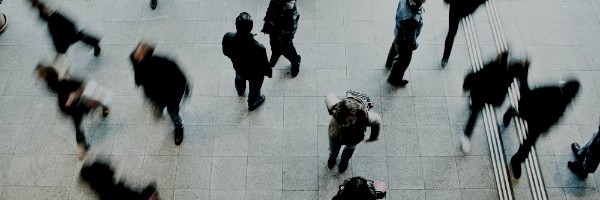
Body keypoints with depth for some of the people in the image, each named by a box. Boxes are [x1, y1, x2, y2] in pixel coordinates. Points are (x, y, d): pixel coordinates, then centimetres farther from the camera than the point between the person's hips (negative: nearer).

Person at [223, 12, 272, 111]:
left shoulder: (228, 38, -35)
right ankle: (252, 104, 63)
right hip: (255, 74, -3)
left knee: (239, 79, 40)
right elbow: (265, 66, -25)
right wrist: (269, 73, -2)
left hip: (238, 67, 3)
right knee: (254, 89, 31)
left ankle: (240, 91, 73)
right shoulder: (259, 48, -45)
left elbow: (226, 52, -11)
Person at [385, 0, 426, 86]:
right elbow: (410, 37, -31)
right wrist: (414, 45, -10)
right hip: (404, 42, -7)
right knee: (403, 61, 22)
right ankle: (394, 79, 48)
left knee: (395, 48, 37)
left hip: (398, 33, 7)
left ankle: (389, 63, 68)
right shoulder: (411, 19, -47)